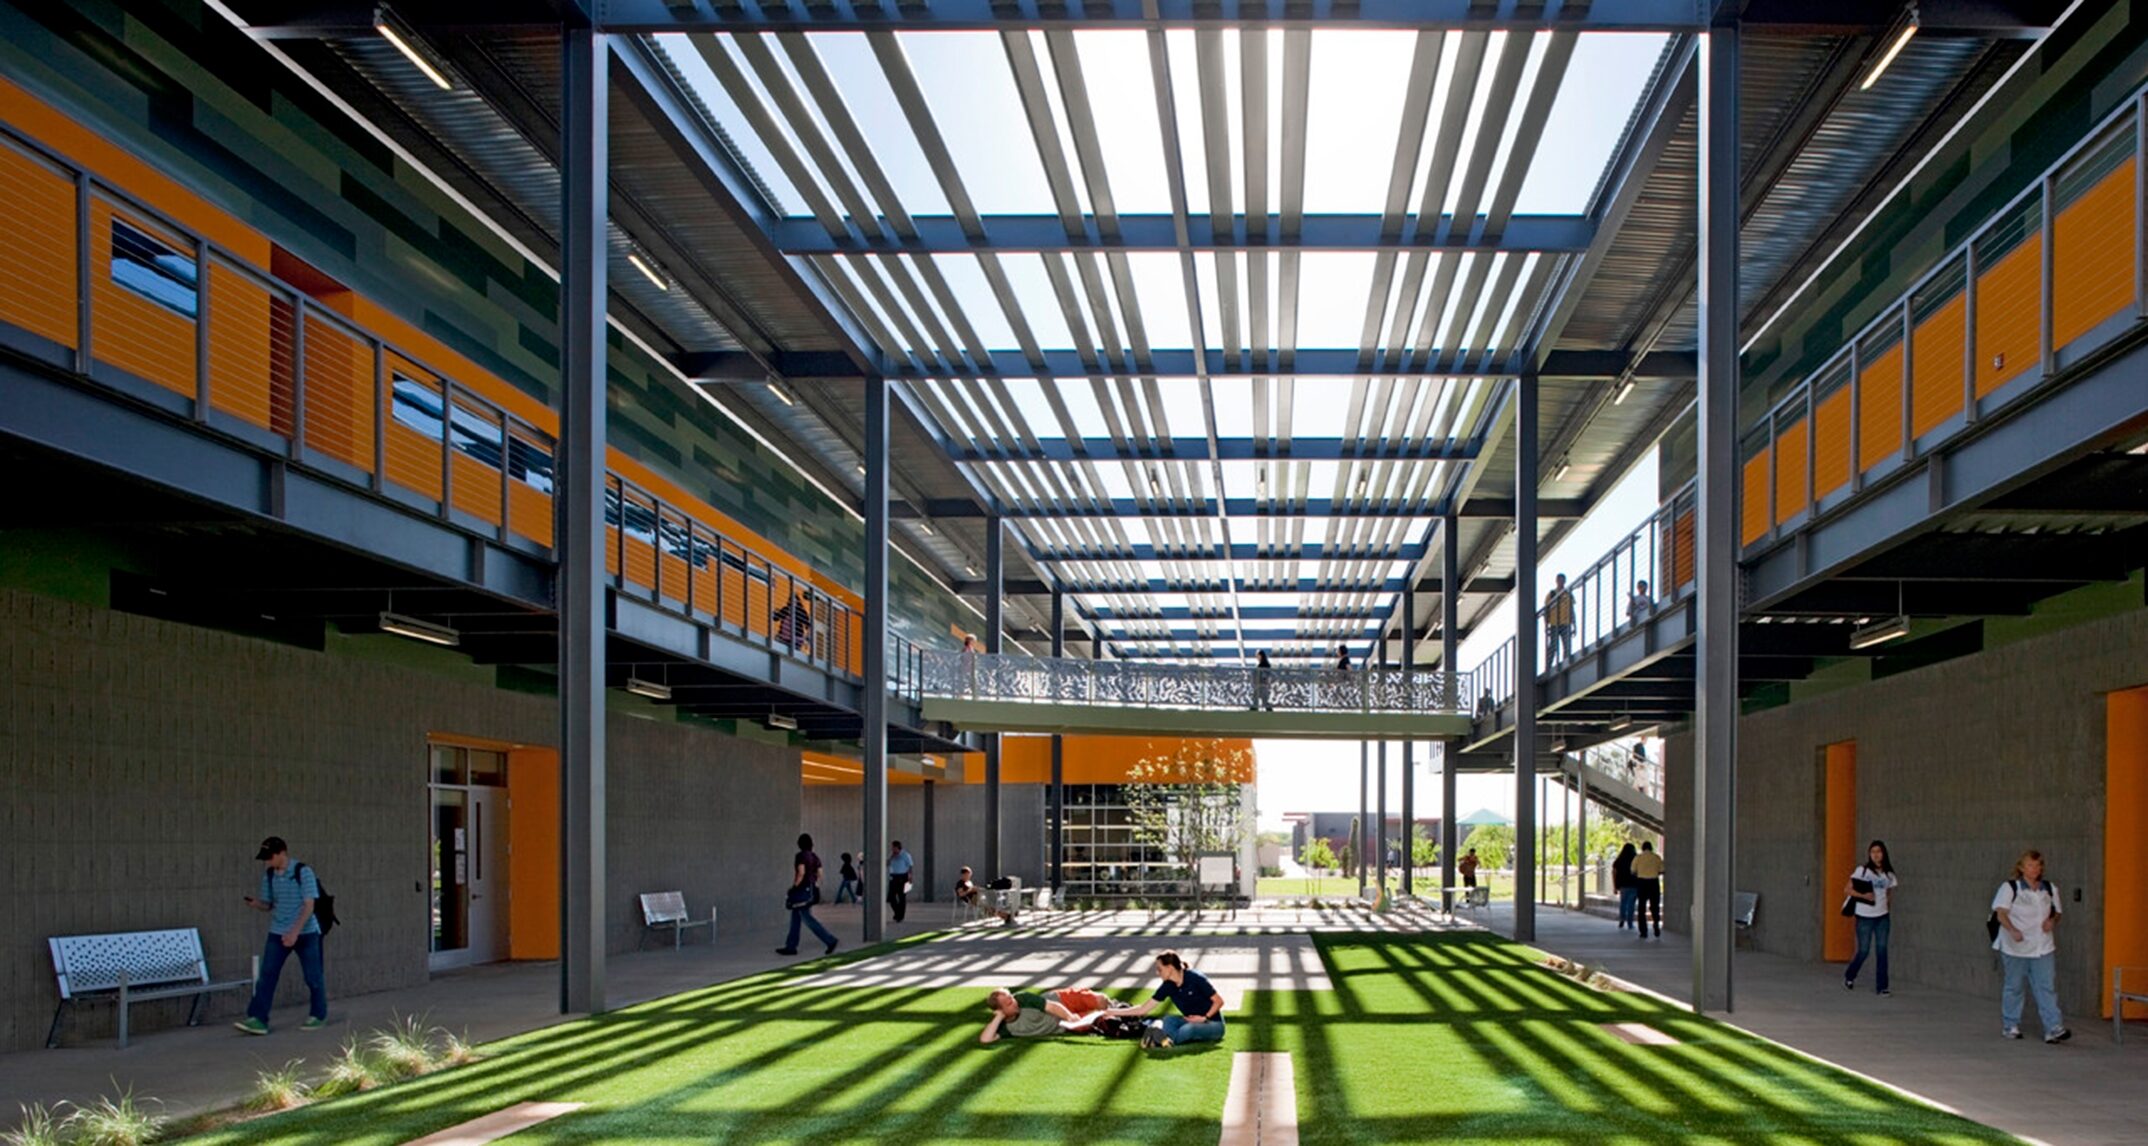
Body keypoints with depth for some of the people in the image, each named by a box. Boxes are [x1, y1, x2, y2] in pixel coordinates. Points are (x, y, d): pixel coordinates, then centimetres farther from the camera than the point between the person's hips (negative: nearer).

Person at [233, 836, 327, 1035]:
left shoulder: (302, 872, -13)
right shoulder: (269, 875, 3)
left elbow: (309, 905, -15)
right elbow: (268, 905, 13)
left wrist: (295, 932, -24)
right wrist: (256, 904, -11)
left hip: (305, 933, -4)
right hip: (278, 933, 5)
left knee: (313, 976, 4)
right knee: (266, 976, -5)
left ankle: (318, 1016, 19)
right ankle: (257, 1019, -7)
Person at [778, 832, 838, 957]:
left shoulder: (800, 856, -14)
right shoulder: (815, 857, 10)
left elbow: (801, 873, -23)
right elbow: (819, 875, 9)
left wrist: (794, 887, -16)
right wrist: (816, 887, 16)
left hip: (802, 890, -9)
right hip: (812, 890, 9)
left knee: (807, 919, -7)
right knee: (795, 918, 14)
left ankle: (830, 940, -12)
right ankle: (791, 947, 16)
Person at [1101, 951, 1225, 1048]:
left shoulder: (1195, 979, -19)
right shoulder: (1167, 987, -3)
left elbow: (1219, 1001, -13)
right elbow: (1143, 1009, 1)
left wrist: (1204, 1018, -22)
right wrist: (1113, 1012, -2)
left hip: (1213, 1024, -5)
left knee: (1187, 1029, -37)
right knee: (1168, 1020, -24)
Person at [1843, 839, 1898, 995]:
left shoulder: (1888, 873, 6)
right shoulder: (1862, 870, -5)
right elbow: (1847, 889, -6)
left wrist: (1885, 902, 2)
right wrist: (1863, 895, -20)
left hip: (1882, 917, 3)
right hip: (1865, 917, -3)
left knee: (1882, 951, 0)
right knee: (1864, 951, 0)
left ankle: (1882, 986, 6)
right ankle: (1849, 977, 25)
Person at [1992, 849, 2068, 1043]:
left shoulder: (2050, 889, 10)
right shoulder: (2010, 888, -4)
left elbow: (2056, 912, 19)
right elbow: (2001, 913, -11)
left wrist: (2051, 921, -4)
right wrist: (2013, 930, -28)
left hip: (2043, 947, 3)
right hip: (2016, 947, -3)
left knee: (2047, 987, -5)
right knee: (2014, 987, 7)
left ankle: (2054, 1028, -9)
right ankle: (2010, 1026, 20)